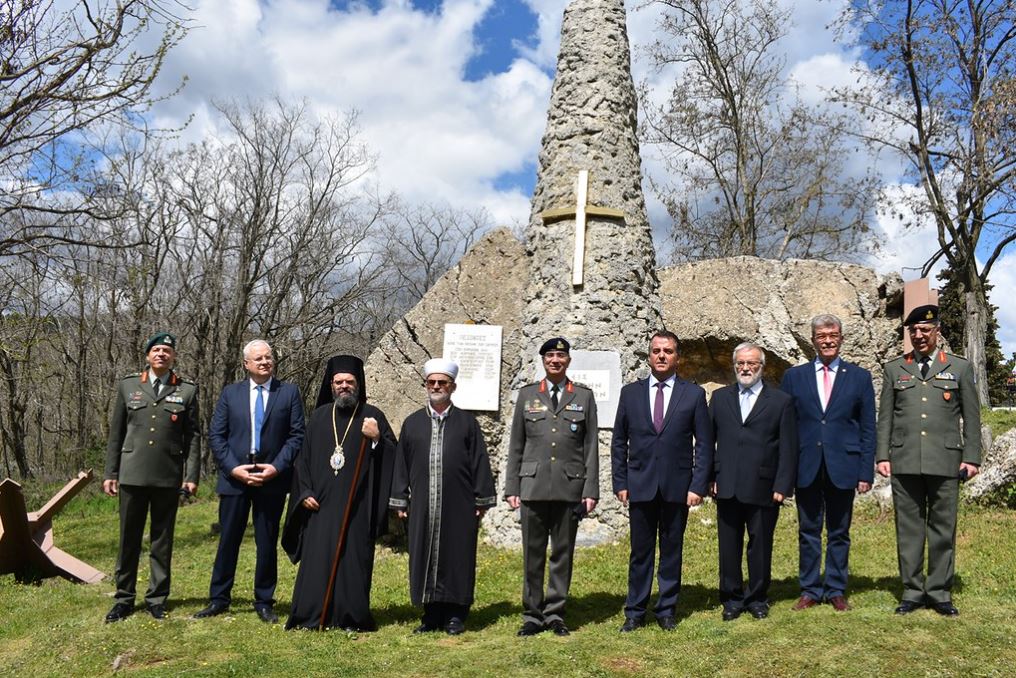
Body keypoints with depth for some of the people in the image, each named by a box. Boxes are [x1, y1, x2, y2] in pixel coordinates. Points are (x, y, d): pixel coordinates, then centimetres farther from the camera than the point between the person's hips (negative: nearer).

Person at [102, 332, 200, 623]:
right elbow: (115, 433, 9)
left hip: (168, 477, -1)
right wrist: (110, 473, 6)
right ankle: (124, 598, 19)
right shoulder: (128, 385, 8)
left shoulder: (187, 390, 4)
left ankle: (157, 598, 18)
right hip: (132, 475, 1)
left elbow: (193, 436, 2)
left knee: (162, 540, 7)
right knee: (128, 539, 7)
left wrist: (191, 476, -5)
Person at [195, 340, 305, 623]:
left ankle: (264, 602, 19)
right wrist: (233, 468, -9)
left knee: (267, 543, 8)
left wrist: (277, 466, -12)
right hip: (234, 477, 1)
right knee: (228, 540, 7)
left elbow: (297, 435, -1)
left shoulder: (289, 392, 3)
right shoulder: (230, 393, 6)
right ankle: (219, 599, 20)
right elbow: (215, 435, 3)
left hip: (272, 479, -1)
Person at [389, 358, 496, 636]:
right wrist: (400, 500, 7)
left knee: (456, 557, 3)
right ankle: (431, 614, 17)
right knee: (425, 557, 5)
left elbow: (479, 463, 3)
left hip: (459, 506, -2)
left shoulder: (466, 422, 5)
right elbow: (401, 464, 11)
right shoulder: (412, 423, 10)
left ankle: (455, 615, 15)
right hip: (423, 505, 2)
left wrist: (482, 500, -1)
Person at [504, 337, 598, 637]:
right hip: (533, 486, 1)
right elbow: (516, 445, 9)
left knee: (563, 554, 6)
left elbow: (591, 447, 5)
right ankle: (532, 615, 15)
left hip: (570, 487, 0)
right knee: (533, 554, 5)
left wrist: (591, 490, -2)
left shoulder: (584, 397, 8)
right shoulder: (527, 395, 10)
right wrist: (511, 487, 3)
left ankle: (555, 613, 17)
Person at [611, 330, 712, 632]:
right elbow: (619, 442, 8)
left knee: (672, 551, 8)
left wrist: (698, 485, -6)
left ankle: (666, 610, 20)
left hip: (677, 486, 0)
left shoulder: (694, 394, 2)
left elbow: (704, 444, 1)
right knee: (640, 551, 6)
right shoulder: (630, 392, 5)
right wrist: (620, 483, 2)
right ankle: (635, 612, 16)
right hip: (640, 485, 1)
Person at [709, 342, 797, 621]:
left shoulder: (781, 401, 3)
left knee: (760, 546, 7)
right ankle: (732, 599, 20)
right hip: (727, 487, 2)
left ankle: (757, 599, 23)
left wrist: (782, 485, -6)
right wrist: (709, 478, 1)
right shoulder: (720, 397, 10)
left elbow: (788, 449, 1)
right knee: (729, 546, 7)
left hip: (763, 488, -2)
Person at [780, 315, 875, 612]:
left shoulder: (859, 377, 6)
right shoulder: (794, 376, 7)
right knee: (808, 532, 8)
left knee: (839, 532, 9)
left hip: (843, 467, 0)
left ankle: (836, 590, 20)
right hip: (806, 467, 0)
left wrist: (866, 472, -2)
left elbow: (868, 429, 5)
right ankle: (810, 590, 18)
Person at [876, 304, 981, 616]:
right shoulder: (894, 369, 11)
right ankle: (912, 592, 13)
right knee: (908, 528, 5)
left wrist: (971, 457, -1)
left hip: (945, 461, -1)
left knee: (943, 529, 4)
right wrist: (882, 456, 2)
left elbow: (971, 417, 6)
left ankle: (939, 593, 15)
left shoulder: (960, 368, 8)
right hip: (904, 462, 1)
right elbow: (885, 416, 9)